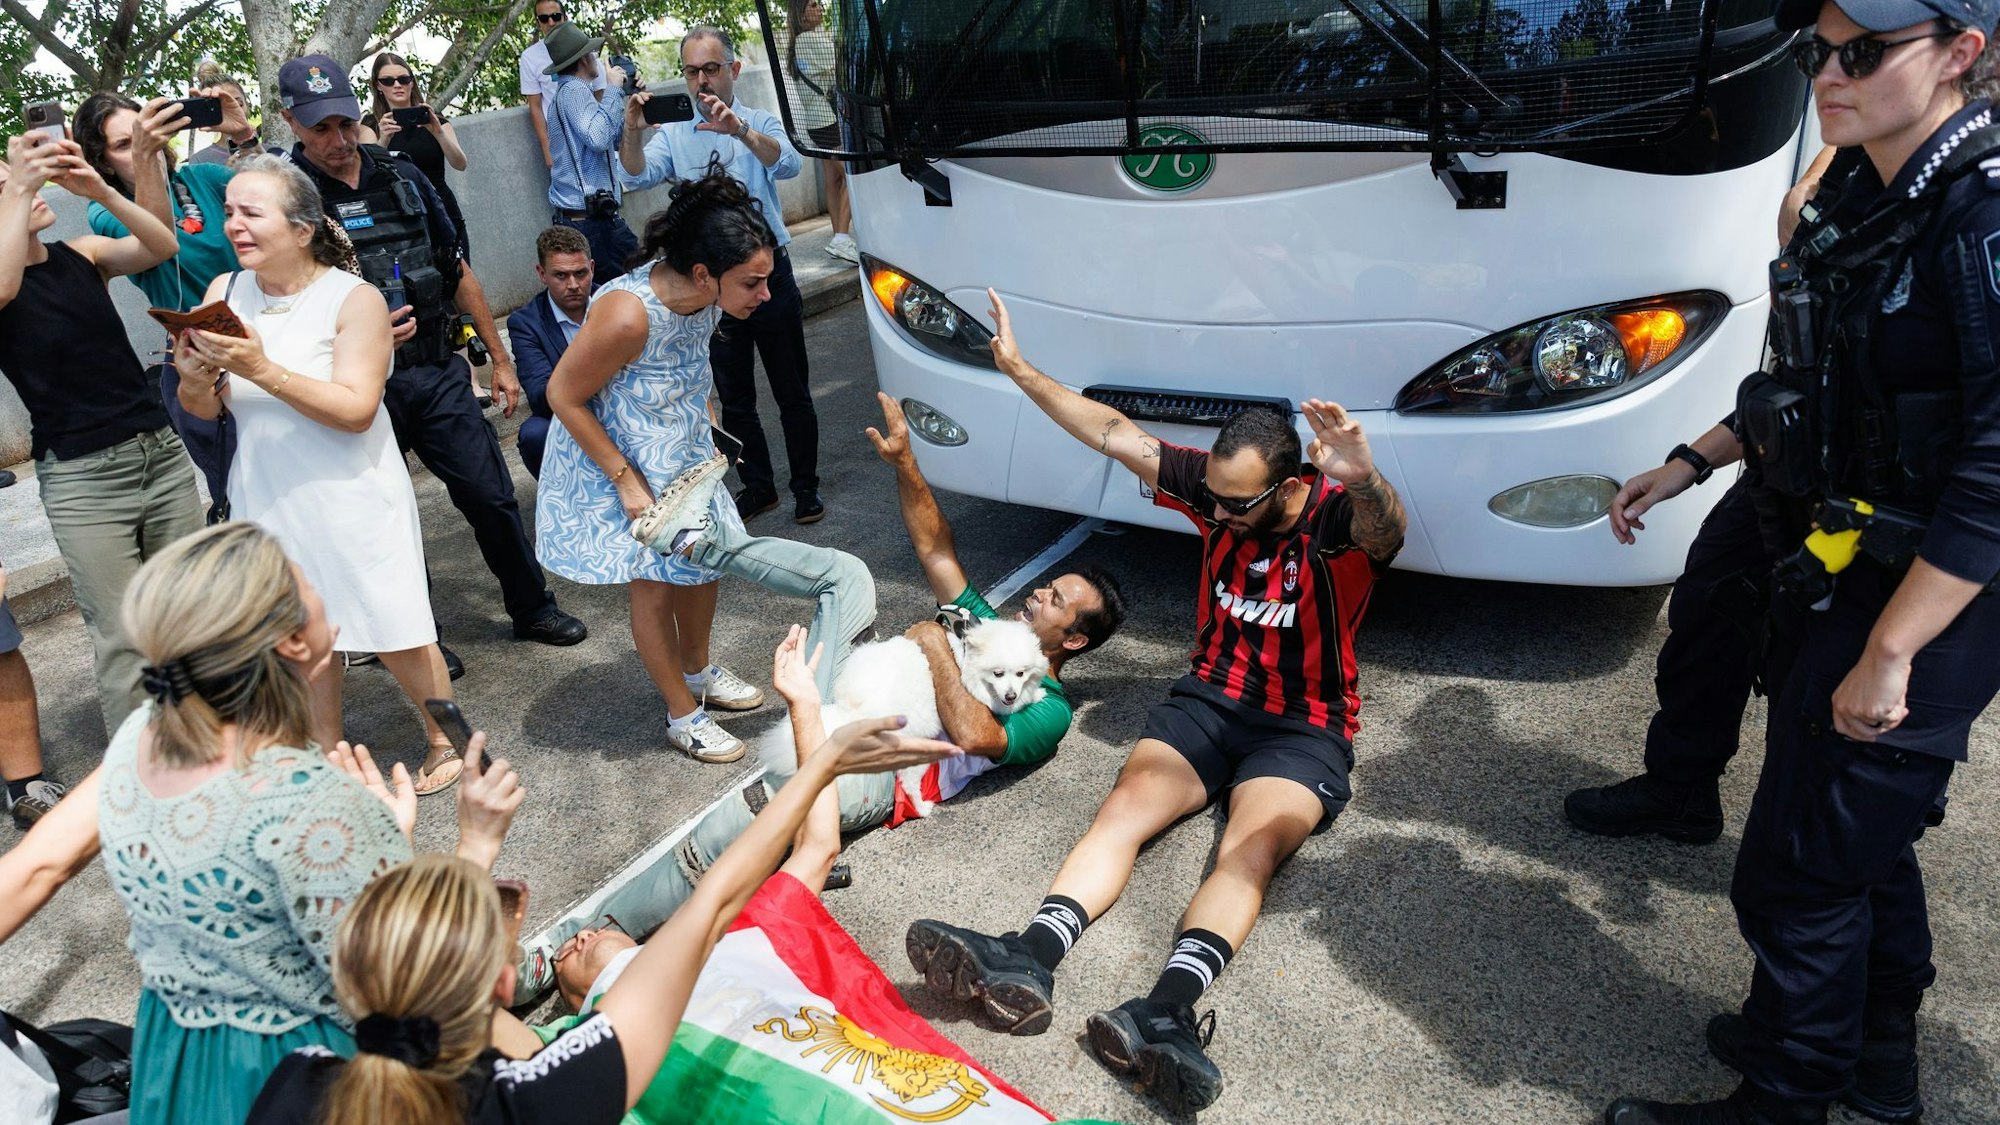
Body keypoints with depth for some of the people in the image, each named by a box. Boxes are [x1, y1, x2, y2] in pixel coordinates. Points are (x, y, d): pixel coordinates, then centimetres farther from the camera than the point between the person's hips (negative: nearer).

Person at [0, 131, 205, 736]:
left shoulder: (83, 253, 8)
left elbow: (164, 247, -7)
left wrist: (101, 192, -21)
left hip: (162, 452, 4)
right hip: (80, 479, -4)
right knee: (122, 640, -3)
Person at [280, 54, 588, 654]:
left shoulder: (401, 174, 7)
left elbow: (456, 271, 13)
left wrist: (500, 359, 14)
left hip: (438, 371, 3)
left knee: (492, 496, 6)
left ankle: (532, 609, 24)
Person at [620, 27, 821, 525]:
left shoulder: (760, 124, 1)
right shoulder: (674, 135, 6)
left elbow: (787, 165, -20)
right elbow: (638, 176, -11)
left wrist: (739, 130, -37)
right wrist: (633, 132, -31)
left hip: (770, 275, -2)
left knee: (792, 393, 5)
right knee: (734, 399, 11)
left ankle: (806, 488, 18)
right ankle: (758, 487, 26)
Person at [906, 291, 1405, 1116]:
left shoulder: (1340, 519, -16)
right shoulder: (1217, 487, -1)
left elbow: (1385, 530, -41)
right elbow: (1115, 434, 0)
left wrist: (1365, 481, -65)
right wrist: (1021, 370, -2)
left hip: (1304, 729, -4)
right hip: (1208, 698, 4)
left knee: (1251, 850, -31)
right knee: (1126, 806, -22)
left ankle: (1168, 1009, -52)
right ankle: (1029, 962, -41)